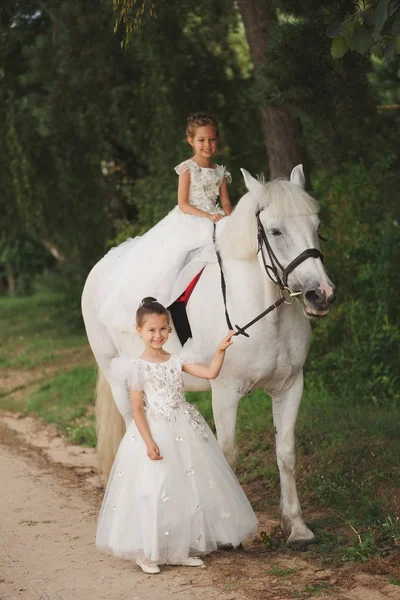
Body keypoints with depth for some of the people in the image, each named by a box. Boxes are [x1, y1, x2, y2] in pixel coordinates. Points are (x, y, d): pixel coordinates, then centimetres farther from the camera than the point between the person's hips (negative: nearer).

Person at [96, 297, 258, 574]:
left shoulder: (177, 361, 4)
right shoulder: (139, 367, -8)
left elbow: (211, 373, -2)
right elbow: (137, 408, -10)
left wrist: (220, 350, -16)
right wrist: (148, 442, -17)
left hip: (184, 432, 5)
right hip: (155, 433, -5)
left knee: (188, 490, 9)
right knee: (153, 491, -3)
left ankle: (182, 549, 22)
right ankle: (147, 554, 11)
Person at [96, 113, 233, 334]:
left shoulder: (220, 172, 11)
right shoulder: (188, 169, -3)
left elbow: (225, 203, 10)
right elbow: (183, 205, -9)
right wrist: (207, 215, -20)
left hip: (214, 225, 6)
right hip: (187, 224, -6)